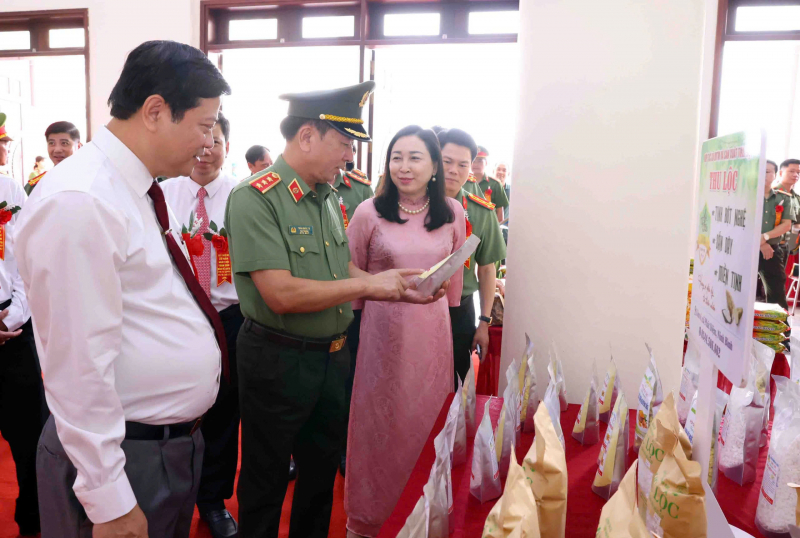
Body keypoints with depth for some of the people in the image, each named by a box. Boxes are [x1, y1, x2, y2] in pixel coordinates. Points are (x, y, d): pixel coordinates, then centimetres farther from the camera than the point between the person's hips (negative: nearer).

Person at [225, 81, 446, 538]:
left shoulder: (329, 198, 6)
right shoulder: (256, 198, -19)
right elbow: (282, 294, -27)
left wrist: (403, 290, -1)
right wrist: (368, 284, -21)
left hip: (334, 358, 8)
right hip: (278, 360, -7)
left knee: (322, 473, 24)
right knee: (266, 484, 13)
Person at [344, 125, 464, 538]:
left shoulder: (452, 213, 0)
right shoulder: (369, 213, -8)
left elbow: (455, 275, 10)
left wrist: (446, 315, 13)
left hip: (433, 330, 3)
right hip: (383, 329, -2)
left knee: (428, 418, 14)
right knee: (379, 419, 11)